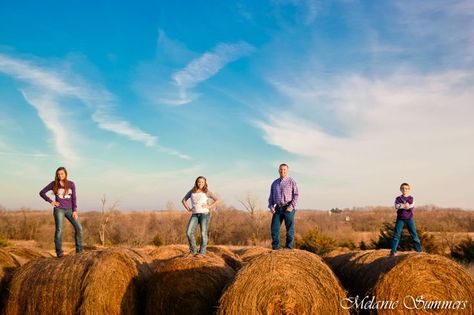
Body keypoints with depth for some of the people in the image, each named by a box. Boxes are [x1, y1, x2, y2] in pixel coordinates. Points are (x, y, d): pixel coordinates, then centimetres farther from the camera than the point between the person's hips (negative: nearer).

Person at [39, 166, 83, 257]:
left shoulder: (71, 184, 3)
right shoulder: (54, 184, -1)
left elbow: (73, 198, 4)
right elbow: (42, 192, 4)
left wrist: (75, 210, -4)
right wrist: (51, 201, -5)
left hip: (69, 209, 2)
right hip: (59, 209, -2)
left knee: (78, 227, -7)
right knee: (59, 230, -8)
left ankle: (79, 250, 0)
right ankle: (59, 252, -4)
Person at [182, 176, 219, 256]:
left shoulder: (206, 192, 5)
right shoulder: (192, 191, 13)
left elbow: (217, 200, 2)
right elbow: (184, 200, 23)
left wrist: (209, 206, -8)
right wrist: (188, 209, 8)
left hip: (204, 214, -3)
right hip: (195, 215, 3)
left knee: (203, 233, -3)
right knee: (189, 232, -11)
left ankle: (202, 252, 6)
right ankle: (193, 250, 3)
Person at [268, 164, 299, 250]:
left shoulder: (291, 181, 1)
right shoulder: (274, 183, 16)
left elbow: (296, 195, -4)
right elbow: (271, 196, 19)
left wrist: (291, 207, -15)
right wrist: (271, 206, 2)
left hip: (288, 209, -4)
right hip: (278, 208, 4)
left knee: (289, 229, -1)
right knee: (274, 228, -1)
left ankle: (289, 248, 5)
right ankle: (275, 248, 6)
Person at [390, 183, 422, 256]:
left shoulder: (411, 198, 5)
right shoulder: (398, 198, 4)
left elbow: (412, 206, -15)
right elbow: (396, 206, -15)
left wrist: (404, 206, -26)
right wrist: (404, 205, -29)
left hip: (409, 218, 0)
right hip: (400, 218, 0)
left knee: (414, 234, 0)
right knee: (396, 234, -5)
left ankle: (419, 250, 5)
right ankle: (393, 251, -4)